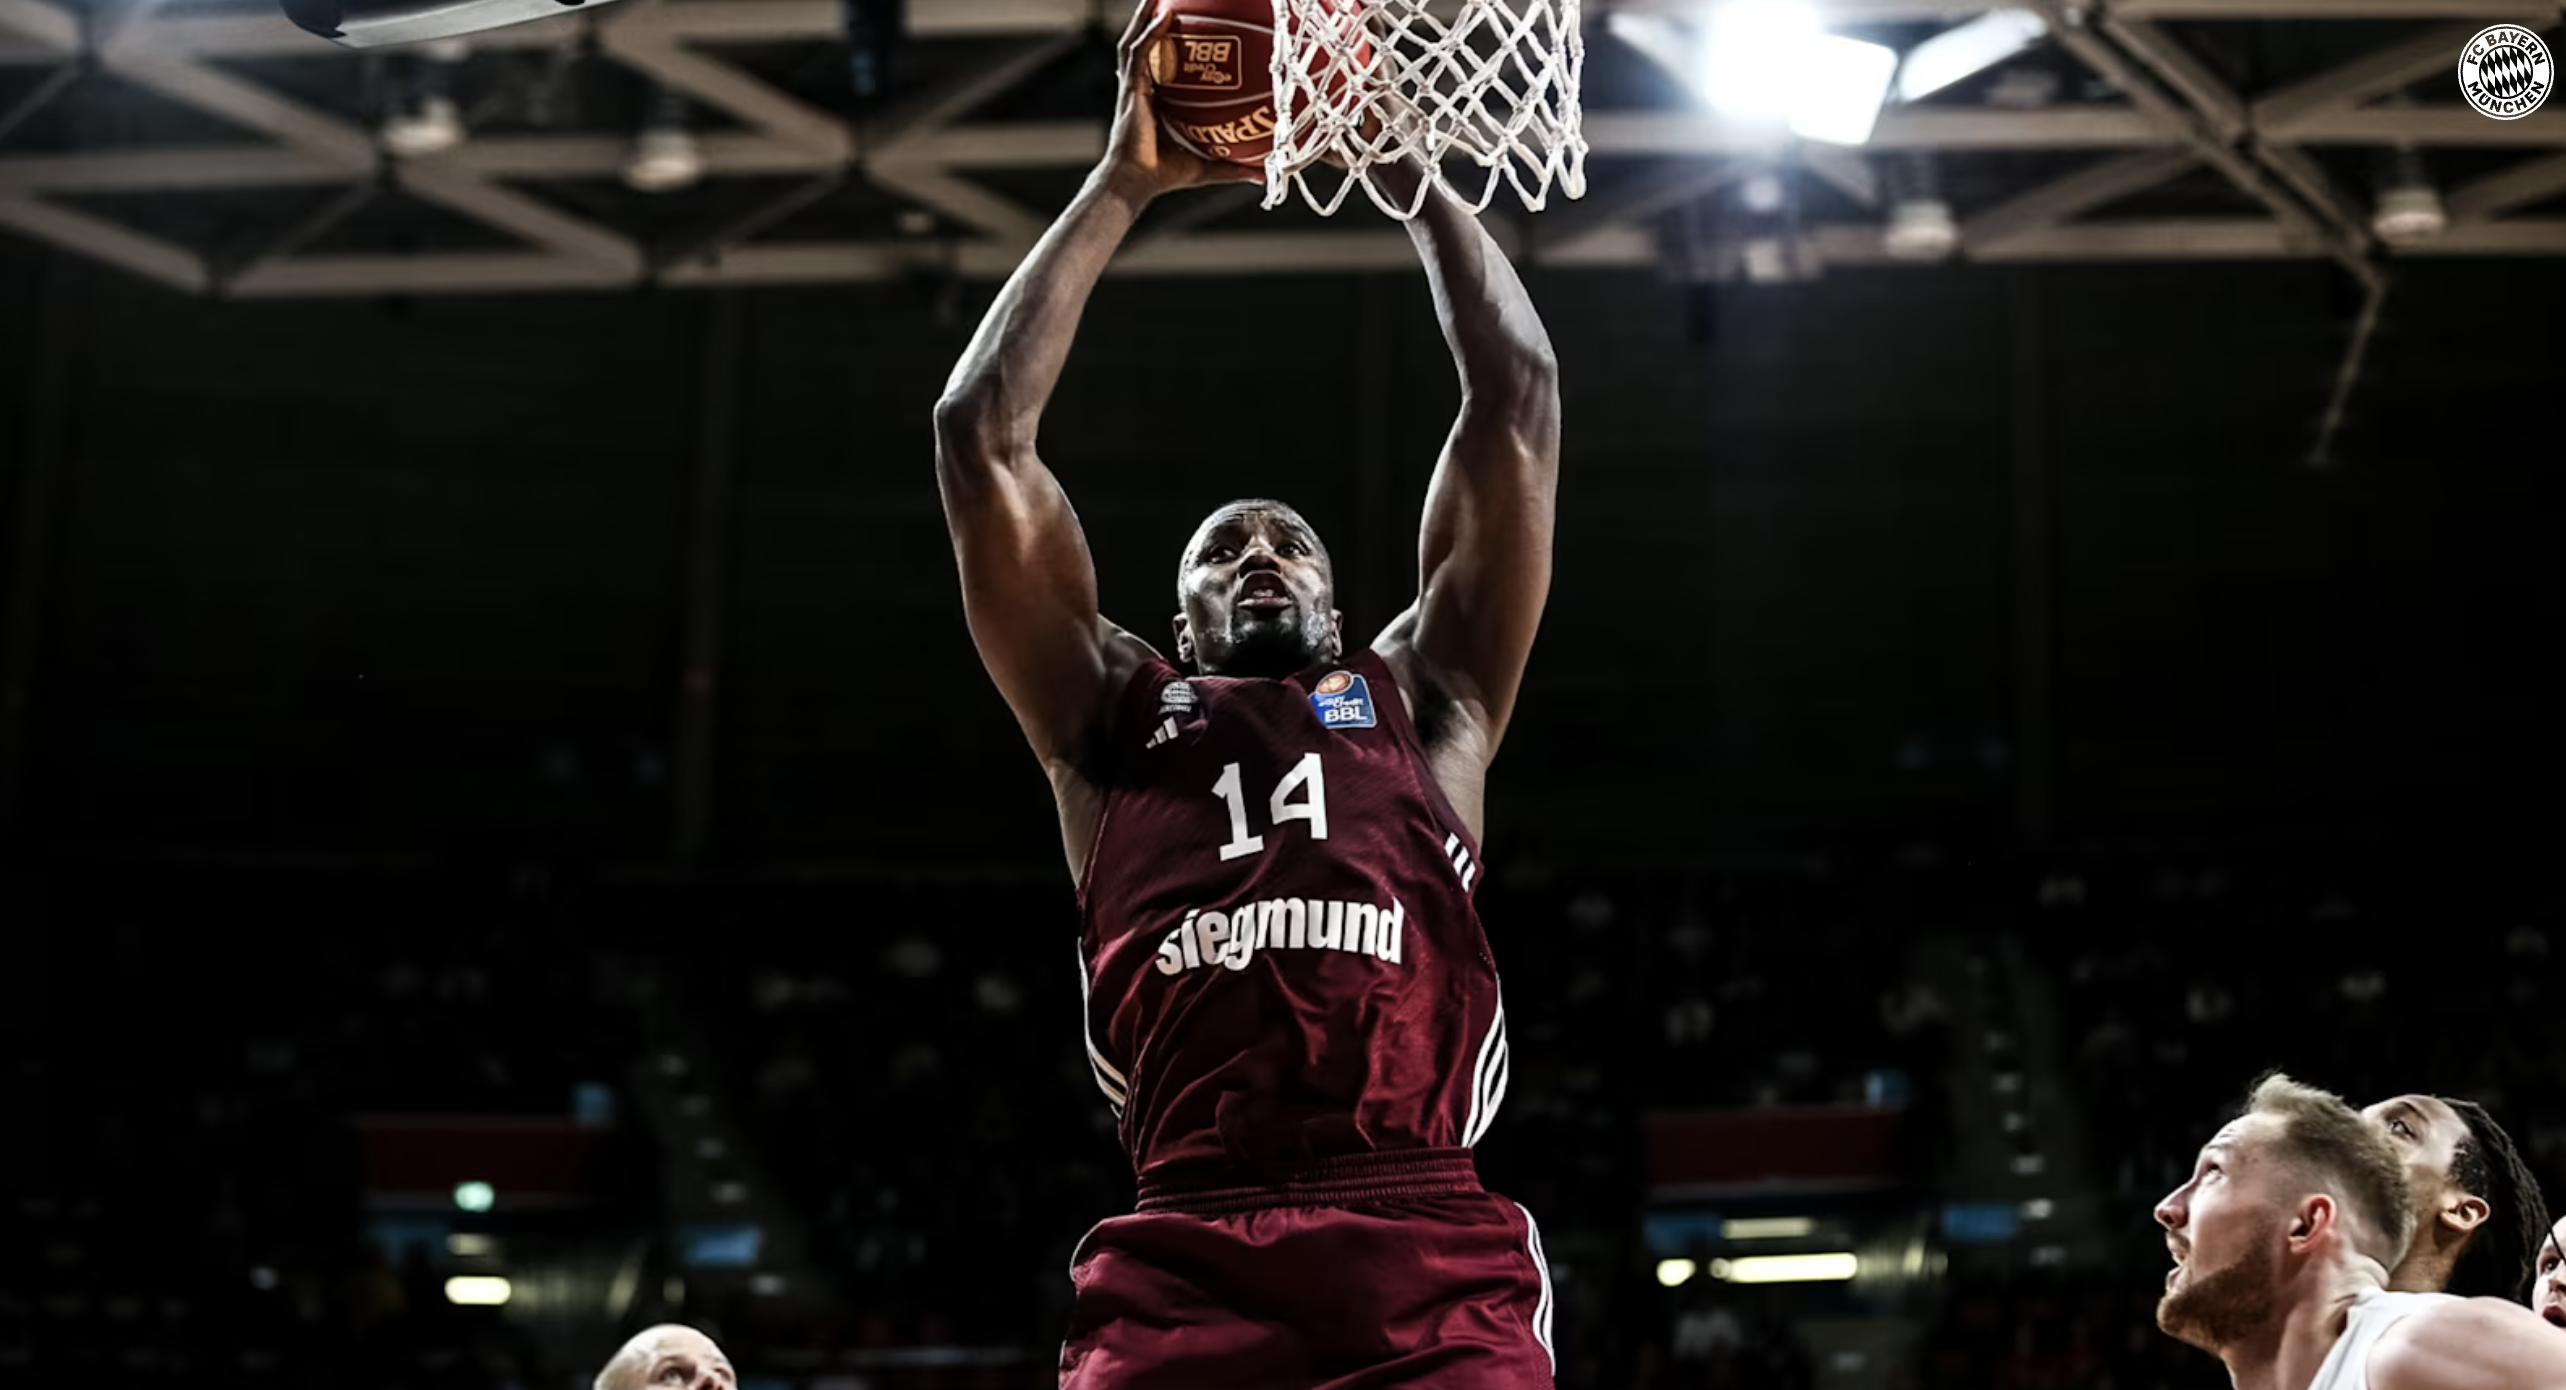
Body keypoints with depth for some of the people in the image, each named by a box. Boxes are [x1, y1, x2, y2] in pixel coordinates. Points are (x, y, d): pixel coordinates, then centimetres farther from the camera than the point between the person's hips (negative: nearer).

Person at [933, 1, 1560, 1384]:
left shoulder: (1425, 696, 26)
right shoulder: (1113, 716, 26)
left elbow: (1517, 403, 22)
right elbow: (977, 433, 20)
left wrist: (1405, 163, 25)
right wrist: (1122, 182, 23)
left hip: (1435, 1262, 0)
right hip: (1181, 1265, 0)